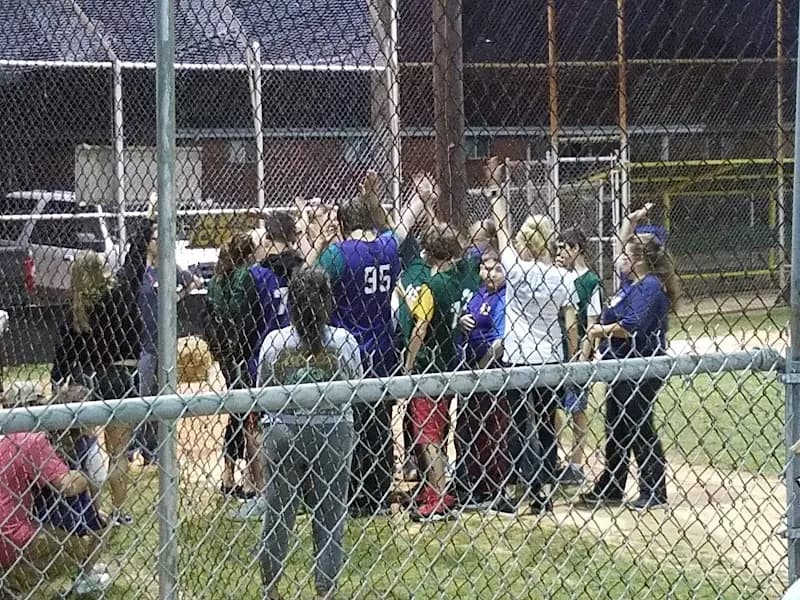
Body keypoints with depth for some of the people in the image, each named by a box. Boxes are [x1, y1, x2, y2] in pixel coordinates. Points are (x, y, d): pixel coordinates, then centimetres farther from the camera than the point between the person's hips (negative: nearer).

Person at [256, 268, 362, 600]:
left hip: (283, 433, 1)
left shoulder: (274, 342, -8)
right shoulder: (344, 342, -10)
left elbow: (261, 390, 1)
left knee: (278, 513, 14)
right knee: (330, 515, 8)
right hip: (333, 432, -1)